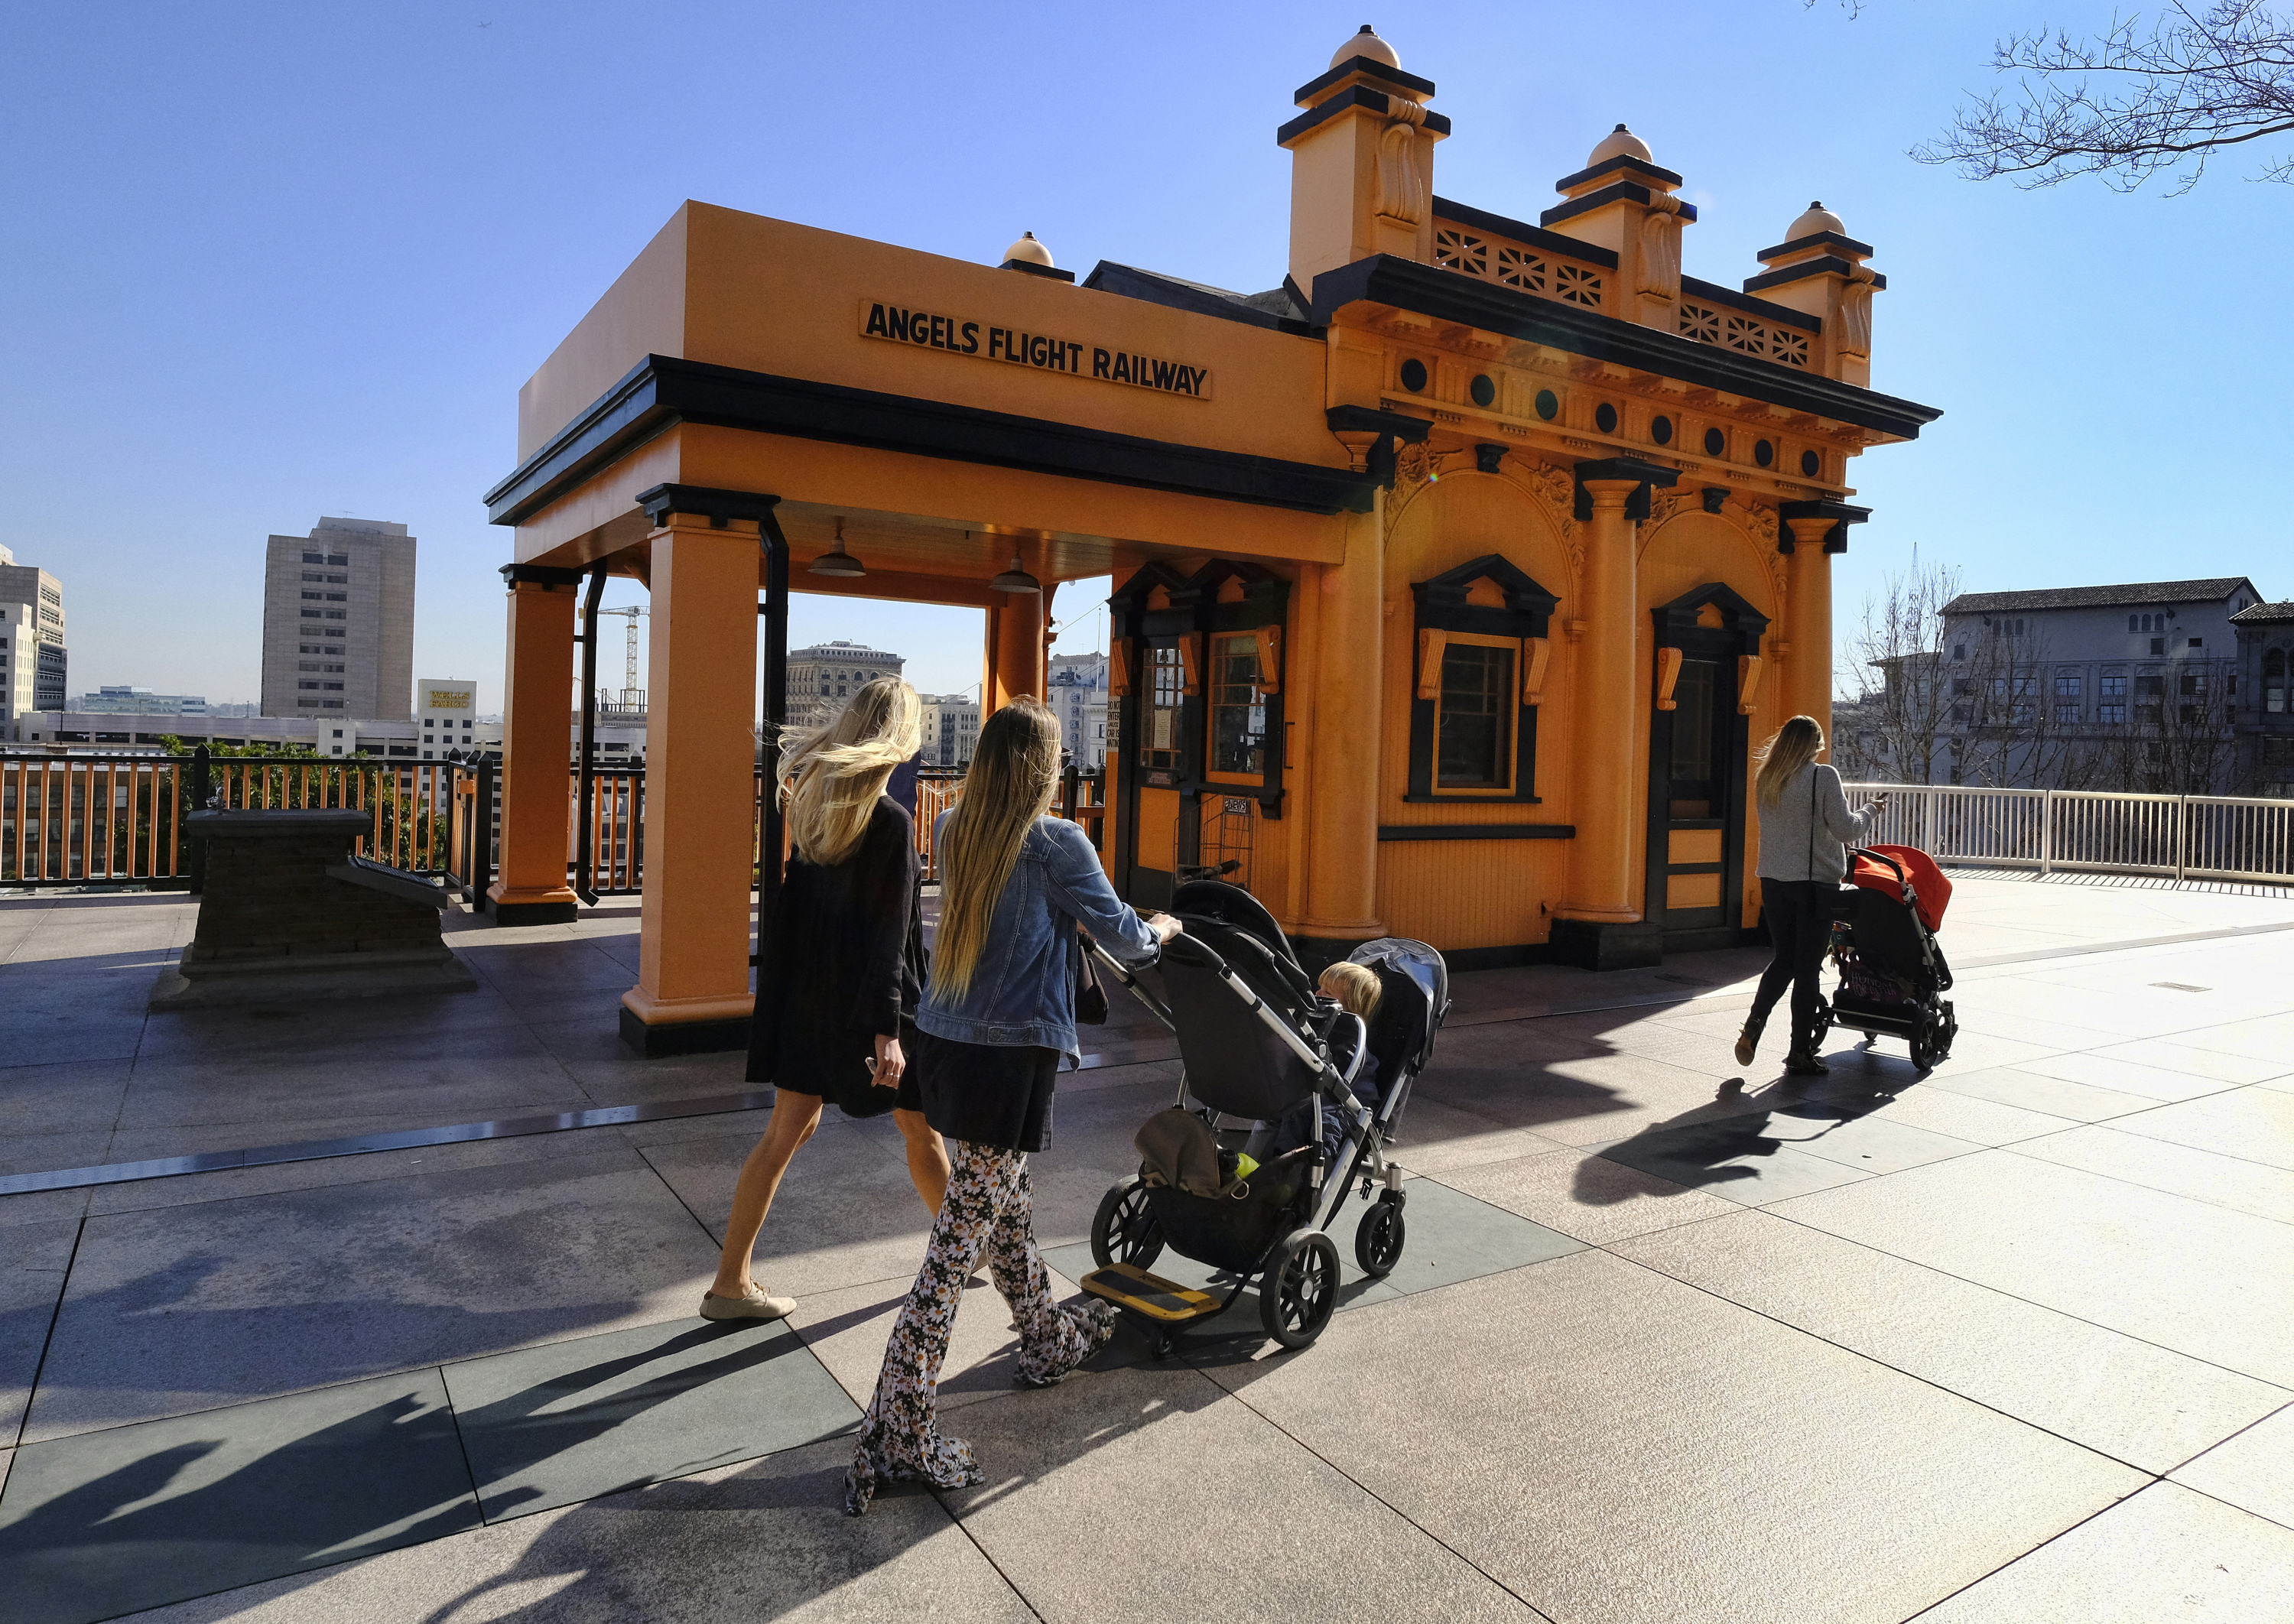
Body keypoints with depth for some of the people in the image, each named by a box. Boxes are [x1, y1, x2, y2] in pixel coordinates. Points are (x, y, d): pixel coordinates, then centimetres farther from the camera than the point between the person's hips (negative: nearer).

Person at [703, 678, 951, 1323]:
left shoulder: (810, 795, 0)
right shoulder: (890, 822, -20)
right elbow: (888, 934, -21)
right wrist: (887, 1029, -19)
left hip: (807, 990, 7)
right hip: (865, 999, -6)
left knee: (787, 1129, 13)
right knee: (921, 1129, 13)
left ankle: (731, 1283, 18)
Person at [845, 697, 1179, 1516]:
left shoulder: (953, 831, 6)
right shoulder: (1056, 843, -12)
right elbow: (1123, 936, -4)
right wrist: (1162, 929, 20)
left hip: (943, 1042, 8)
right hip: (1008, 1057, -8)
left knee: (1004, 1205, 23)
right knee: (962, 1235, -1)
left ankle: (1049, 1339, 45)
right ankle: (899, 1433, 5)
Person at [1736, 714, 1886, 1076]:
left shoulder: (1766, 779, 6)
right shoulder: (1824, 777, -11)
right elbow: (1845, 829, -11)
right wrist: (1872, 811, 7)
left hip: (1773, 882, 5)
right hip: (1815, 884, -5)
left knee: (1783, 958, 16)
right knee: (1807, 967, 3)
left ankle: (1753, 1027, 0)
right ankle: (1801, 1053, 10)